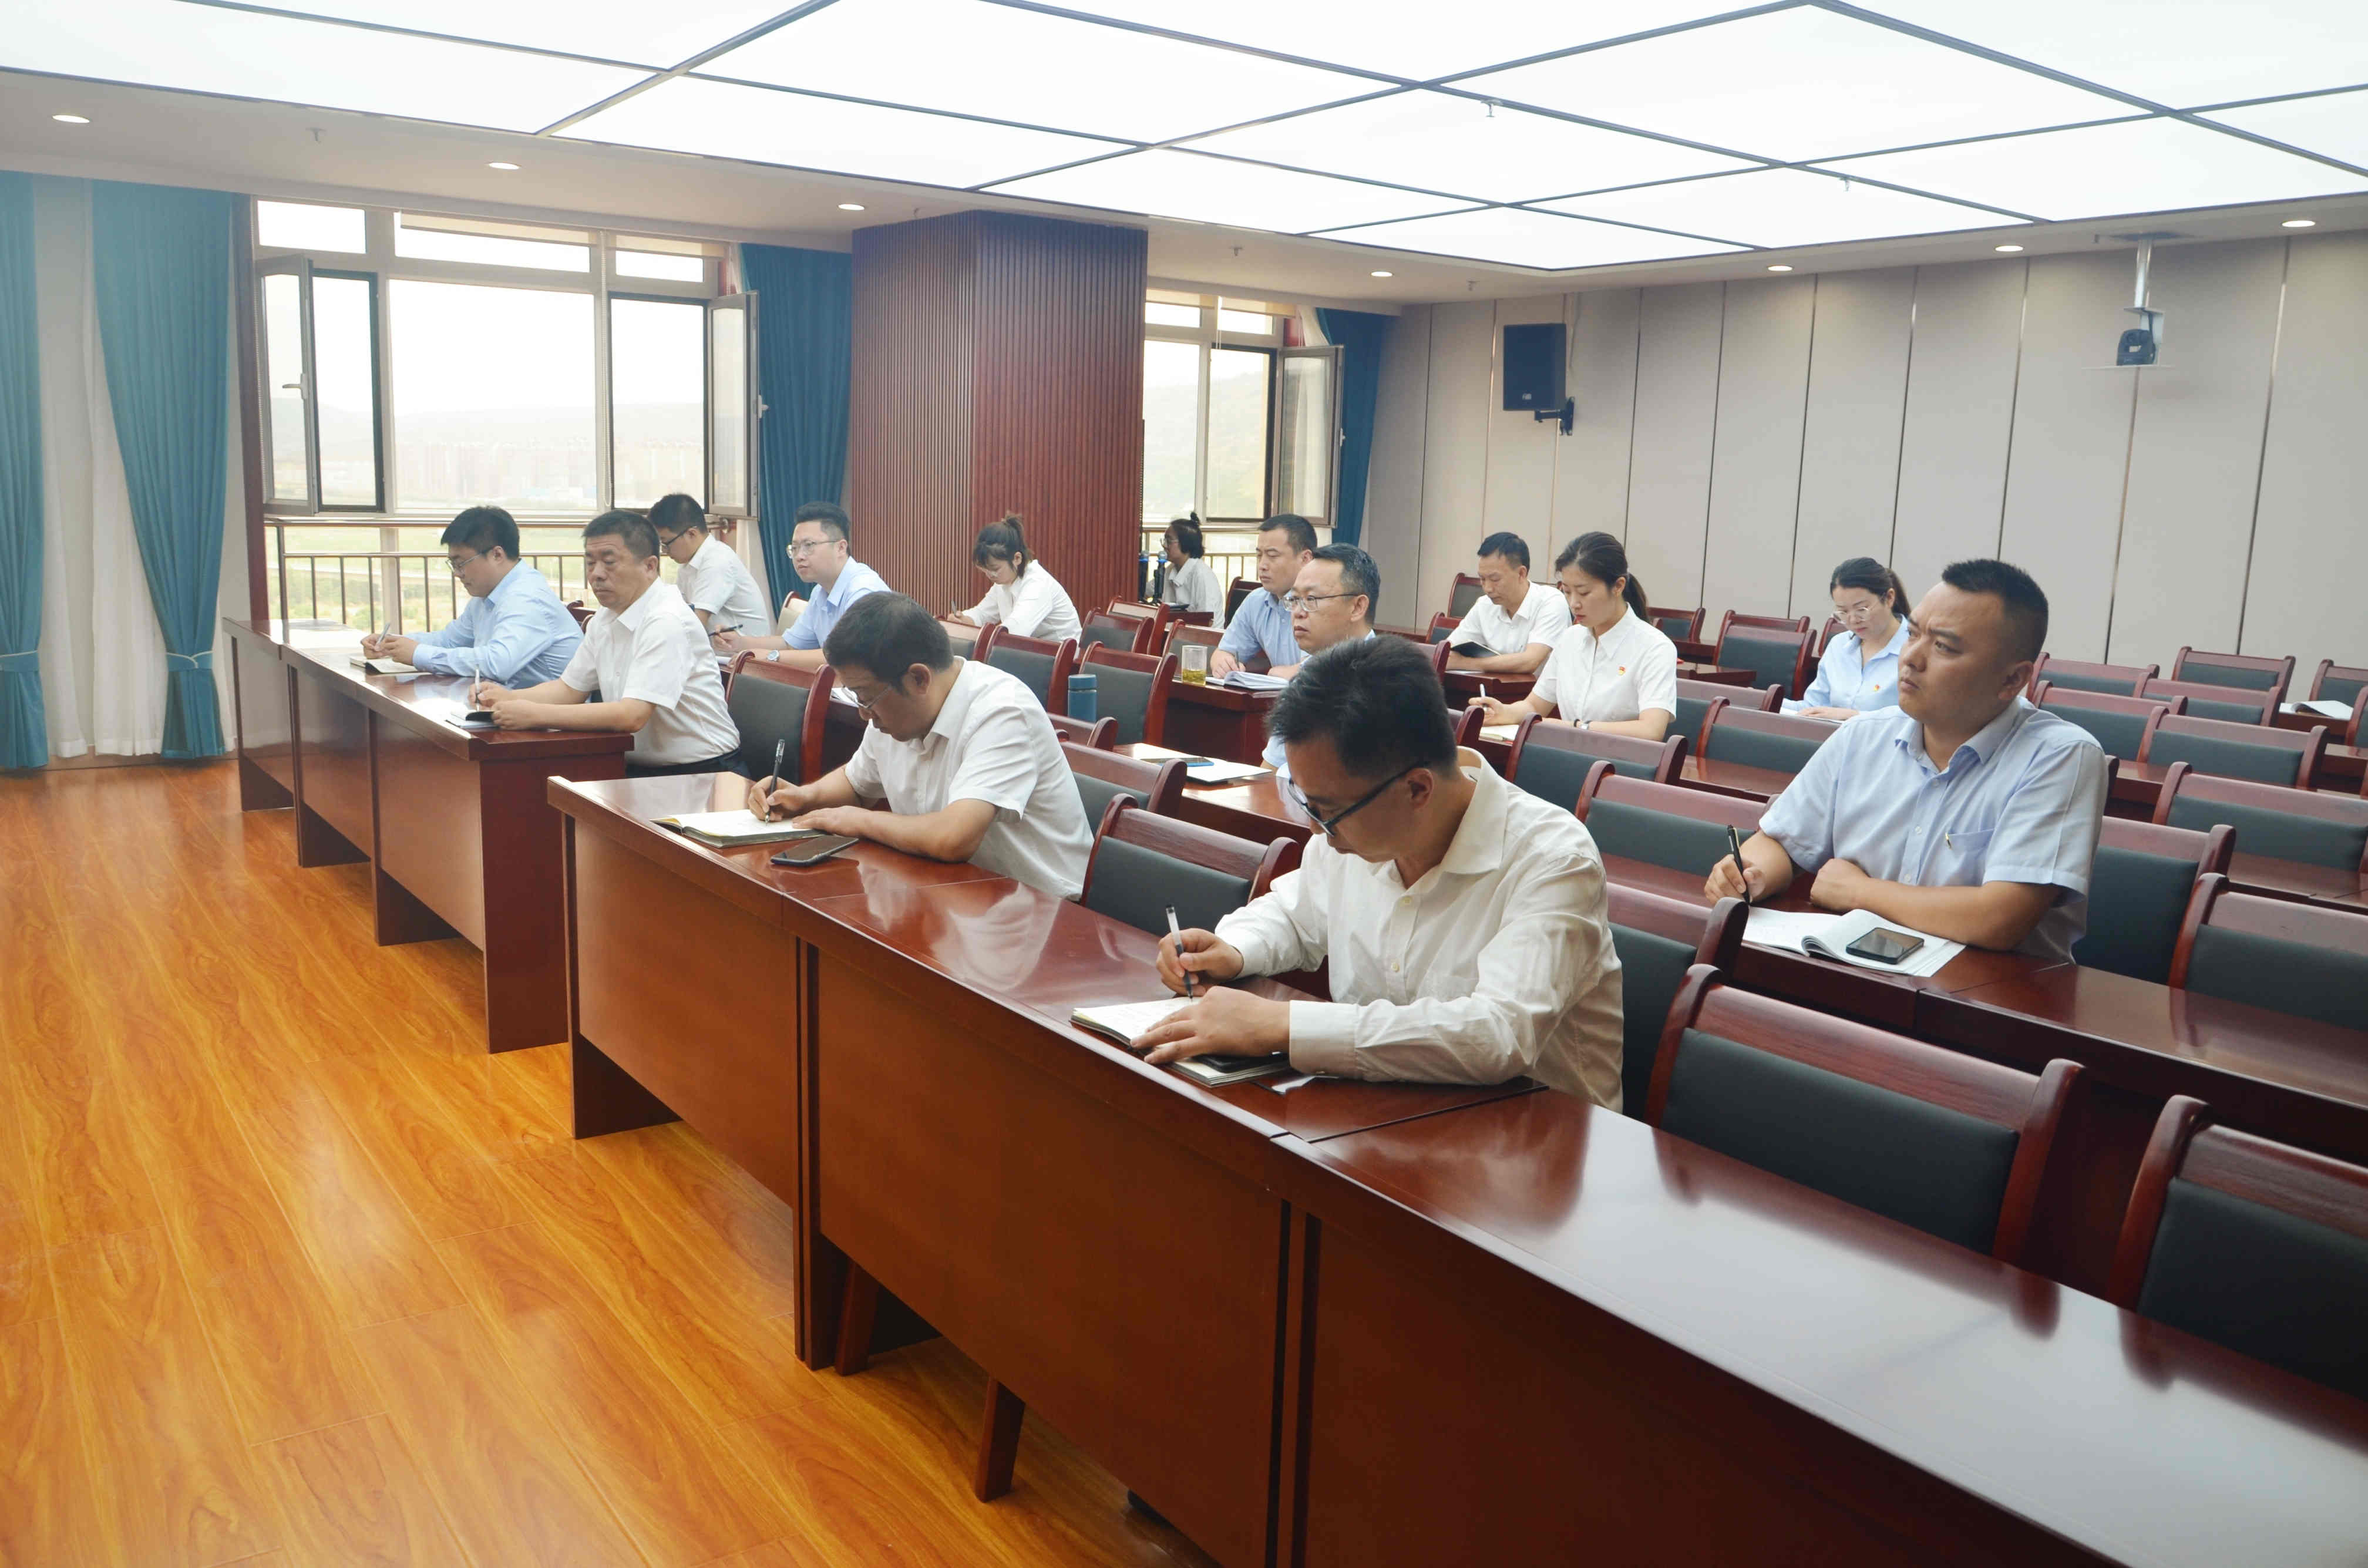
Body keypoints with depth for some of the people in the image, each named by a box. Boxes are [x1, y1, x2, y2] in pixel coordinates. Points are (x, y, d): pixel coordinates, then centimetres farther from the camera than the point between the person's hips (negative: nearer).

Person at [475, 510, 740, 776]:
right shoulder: (606, 620, 9)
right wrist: (508, 699, 0)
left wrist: (534, 715, -24)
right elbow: (569, 688, 19)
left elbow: (631, 716, -27)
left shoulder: (668, 622, -20)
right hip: (637, 766, 8)